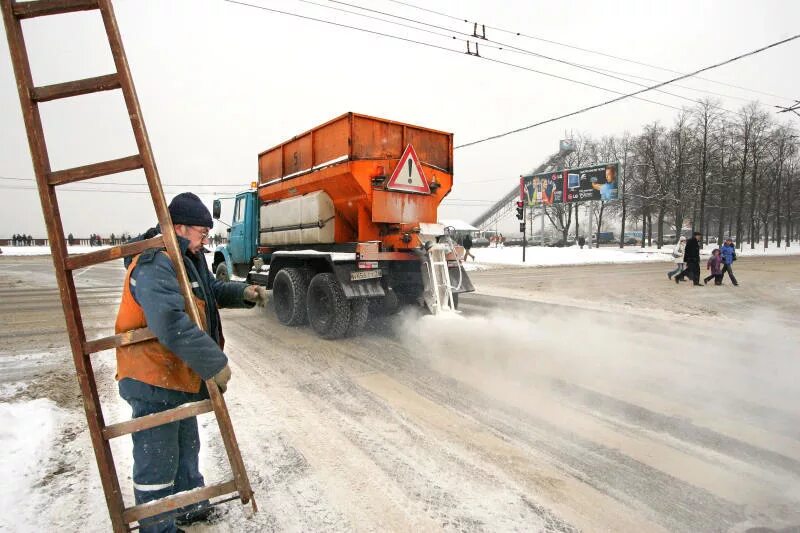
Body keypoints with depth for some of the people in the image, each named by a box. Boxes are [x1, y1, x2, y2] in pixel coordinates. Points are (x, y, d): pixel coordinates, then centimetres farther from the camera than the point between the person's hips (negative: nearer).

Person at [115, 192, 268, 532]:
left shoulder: (186, 258, 8)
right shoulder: (156, 265, -26)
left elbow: (211, 289, 19)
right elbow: (171, 324, -38)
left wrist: (243, 293, -1)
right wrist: (215, 363, -34)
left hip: (179, 376, 11)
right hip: (153, 382, -11)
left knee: (186, 447, 26)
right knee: (158, 460, 4)